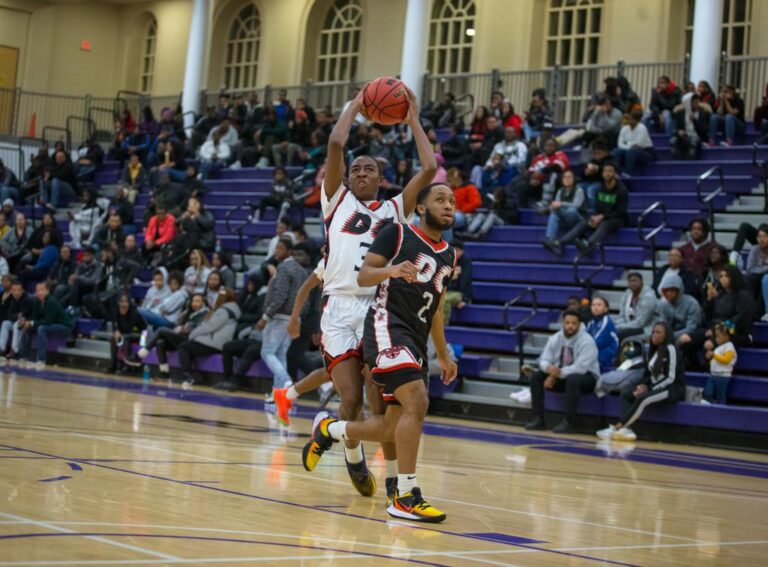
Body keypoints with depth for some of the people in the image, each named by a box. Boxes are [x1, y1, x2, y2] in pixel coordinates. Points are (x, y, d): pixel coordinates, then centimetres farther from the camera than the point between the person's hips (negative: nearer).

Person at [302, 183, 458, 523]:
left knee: (393, 427, 8)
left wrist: (443, 355, 24)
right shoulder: (397, 234, -2)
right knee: (417, 402, -25)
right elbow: (363, 276, -8)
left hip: (416, 341, 8)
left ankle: (329, 430, 35)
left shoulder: (449, 256, 18)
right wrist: (390, 270, -28)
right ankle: (405, 497, -21)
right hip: (388, 326, -8)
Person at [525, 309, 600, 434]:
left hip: (587, 377, -6)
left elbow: (580, 368, -29)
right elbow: (544, 359, -3)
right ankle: (538, 419, -10)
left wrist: (557, 374, -29)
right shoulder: (555, 338, -1)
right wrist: (550, 368, -29)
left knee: (572, 379, -39)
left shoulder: (587, 341, -21)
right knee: (536, 376, -9)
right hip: (560, 376, 6)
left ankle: (568, 423, -33)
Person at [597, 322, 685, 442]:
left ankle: (618, 427, -35)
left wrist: (650, 389, -18)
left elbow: (670, 378, -15)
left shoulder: (670, 349, -8)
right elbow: (650, 374, 17)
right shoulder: (654, 350, 16)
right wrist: (644, 385, -5)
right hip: (656, 388, 9)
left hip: (673, 390, -9)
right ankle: (627, 429, -29)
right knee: (625, 395, -8)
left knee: (642, 398, -33)